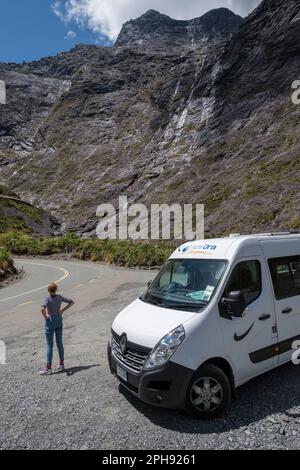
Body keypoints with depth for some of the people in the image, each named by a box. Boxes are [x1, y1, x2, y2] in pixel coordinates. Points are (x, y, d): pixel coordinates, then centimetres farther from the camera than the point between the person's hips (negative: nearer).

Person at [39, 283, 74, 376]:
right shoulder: (59, 297, -1)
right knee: (59, 343, 14)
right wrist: (63, 310, 5)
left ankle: (48, 368, 7)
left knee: (49, 346, 2)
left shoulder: (48, 298, -15)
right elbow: (71, 302, 5)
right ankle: (61, 365, 20)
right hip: (59, 320, 5)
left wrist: (45, 317, -15)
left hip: (50, 321, -4)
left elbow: (42, 309, -32)